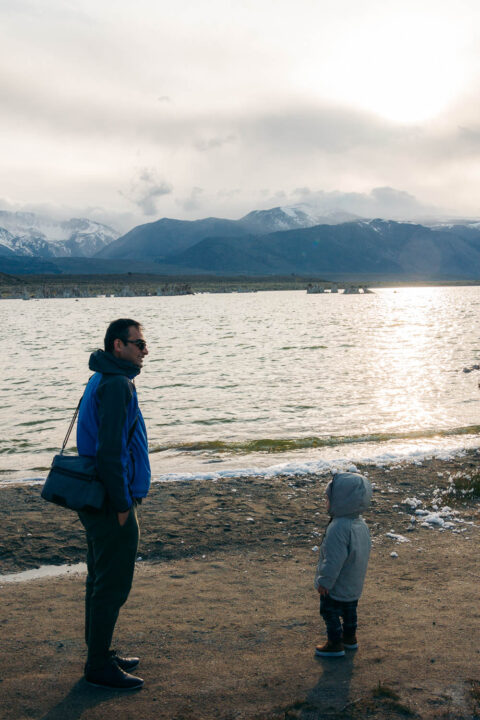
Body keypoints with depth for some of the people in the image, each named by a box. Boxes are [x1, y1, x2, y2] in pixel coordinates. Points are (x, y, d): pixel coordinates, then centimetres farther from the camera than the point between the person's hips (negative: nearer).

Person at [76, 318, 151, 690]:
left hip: (97, 502, 10)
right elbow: (110, 450, -24)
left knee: (102, 580, 18)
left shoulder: (103, 380, 15)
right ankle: (99, 667, 9)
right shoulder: (117, 385, -18)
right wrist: (121, 504, -19)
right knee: (113, 585, -1)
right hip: (112, 505, -10)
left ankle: (100, 654, 30)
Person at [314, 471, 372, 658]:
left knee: (330, 613, 10)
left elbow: (333, 560, -30)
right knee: (349, 609, 25)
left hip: (336, 586, -9)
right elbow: (366, 549, 11)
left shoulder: (338, 528, -33)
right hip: (354, 584, 9)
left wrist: (324, 581, -18)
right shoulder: (361, 523, -3)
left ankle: (335, 644, 20)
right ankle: (349, 637, 41)